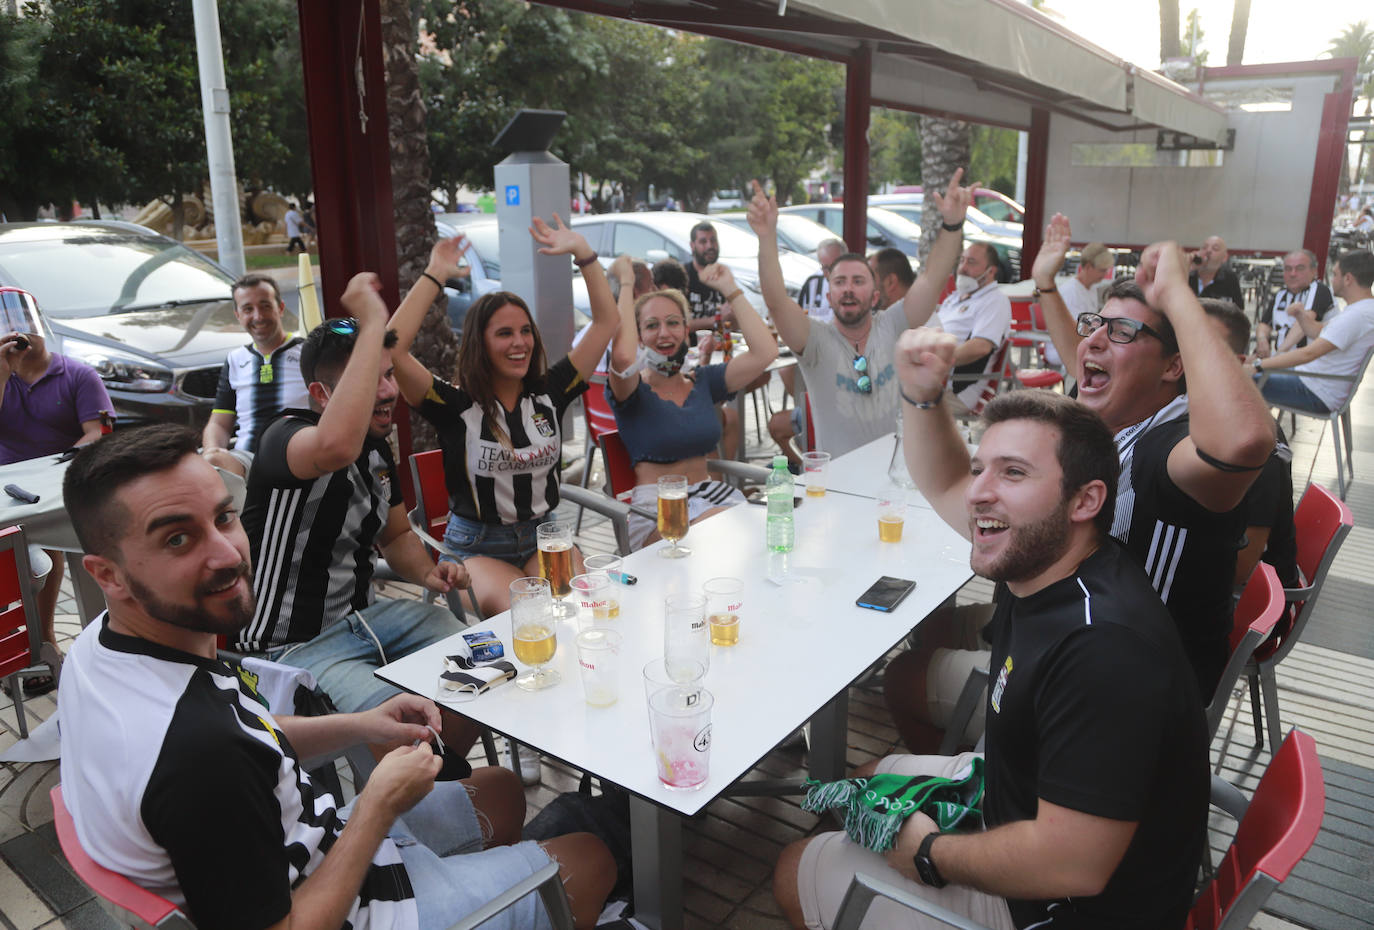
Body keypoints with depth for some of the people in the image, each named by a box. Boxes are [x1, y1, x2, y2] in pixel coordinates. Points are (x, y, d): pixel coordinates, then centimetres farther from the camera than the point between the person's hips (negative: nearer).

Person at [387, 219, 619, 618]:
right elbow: (393, 349, -22)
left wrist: (583, 252, -2)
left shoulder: (549, 391, 3)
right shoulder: (456, 405, -8)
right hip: (476, 547, -3)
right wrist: (434, 275, -16)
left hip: (543, 536, 3)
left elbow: (607, 322, 3)